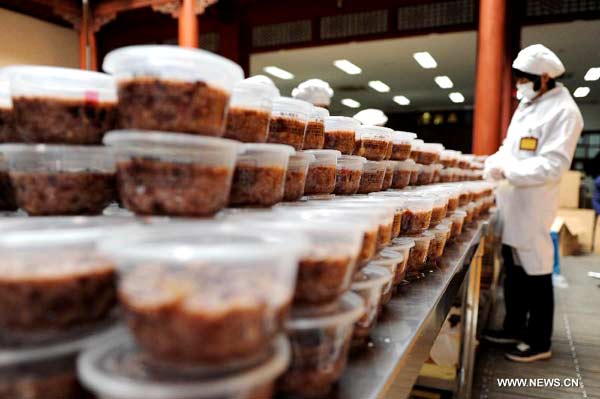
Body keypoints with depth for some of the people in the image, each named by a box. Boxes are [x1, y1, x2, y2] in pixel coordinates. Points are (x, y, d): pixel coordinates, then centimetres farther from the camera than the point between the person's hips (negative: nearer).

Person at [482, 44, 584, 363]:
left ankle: (539, 342, 16)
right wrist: (495, 161, 1)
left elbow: (553, 166, -21)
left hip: (532, 205, -8)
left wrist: (506, 169, -21)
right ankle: (514, 328, 31)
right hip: (511, 203, 9)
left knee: (536, 274, 2)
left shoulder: (564, 111, -13)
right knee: (513, 271, 17)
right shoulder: (527, 105, 15)